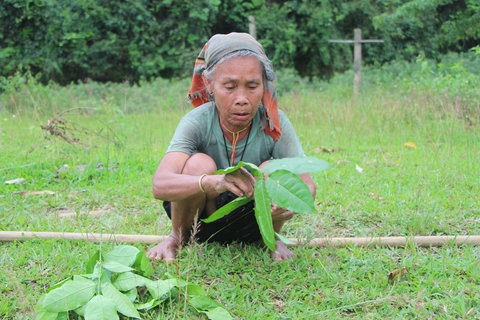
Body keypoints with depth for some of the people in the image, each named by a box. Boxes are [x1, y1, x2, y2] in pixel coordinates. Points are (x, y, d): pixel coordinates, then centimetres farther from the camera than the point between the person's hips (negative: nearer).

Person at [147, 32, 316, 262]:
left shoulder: (274, 124, -19)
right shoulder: (197, 122, -24)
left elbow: (307, 184, -21)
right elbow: (160, 185, -38)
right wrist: (214, 181, -58)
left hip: (253, 221, 1)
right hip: (202, 216, -1)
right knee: (199, 164, -30)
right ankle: (178, 236, -1)